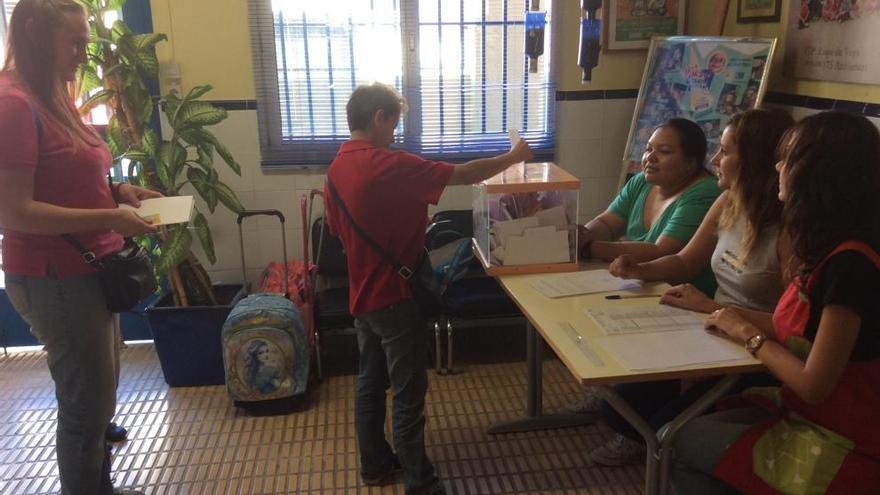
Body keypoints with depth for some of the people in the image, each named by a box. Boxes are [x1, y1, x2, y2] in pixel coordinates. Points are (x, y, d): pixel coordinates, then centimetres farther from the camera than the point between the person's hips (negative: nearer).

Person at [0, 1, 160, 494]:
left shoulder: (54, 100, 10)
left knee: (99, 393, 20)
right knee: (88, 403, 2)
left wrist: (120, 191, 5)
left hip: (86, 271, 9)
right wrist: (109, 219, -24)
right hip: (55, 280, -9)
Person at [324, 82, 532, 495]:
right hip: (395, 297, -8)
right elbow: (466, 175, -19)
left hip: (362, 296, 9)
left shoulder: (336, 169, 4)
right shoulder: (390, 165, -21)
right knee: (409, 393, 3)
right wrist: (513, 157, -4)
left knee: (370, 382, 19)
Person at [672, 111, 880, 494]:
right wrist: (730, 315, 8)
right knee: (679, 429, 4)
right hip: (805, 417, 8)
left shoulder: (849, 264, -28)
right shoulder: (831, 250, 2)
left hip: (837, 448, -8)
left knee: (685, 443, -3)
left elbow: (814, 385, -25)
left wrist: (749, 335, -11)